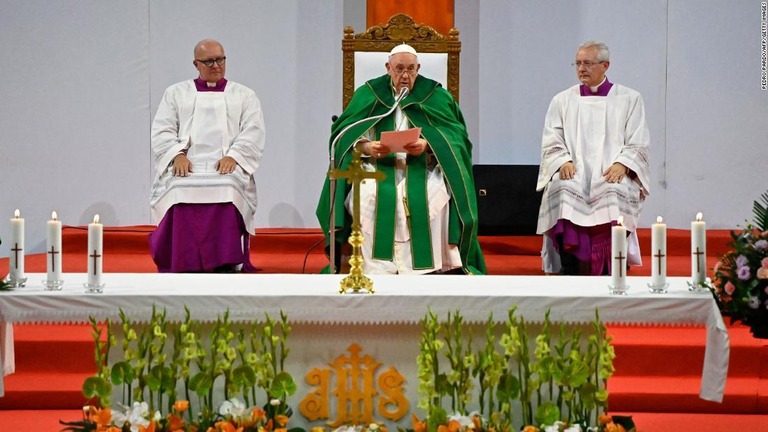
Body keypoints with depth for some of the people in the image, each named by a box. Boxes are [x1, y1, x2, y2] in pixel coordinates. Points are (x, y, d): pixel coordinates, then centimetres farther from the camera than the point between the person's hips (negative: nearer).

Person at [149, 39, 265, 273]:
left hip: (227, 166, 0)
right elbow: (162, 131, 10)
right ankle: (184, 268, -32)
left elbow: (253, 133, 6)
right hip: (186, 166, 0)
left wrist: (233, 156, -13)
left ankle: (226, 266, -35)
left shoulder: (244, 95, 19)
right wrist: (177, 155, -11)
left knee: (228, 190, -36)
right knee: (180, 191, -34)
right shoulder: (176, 93, 21)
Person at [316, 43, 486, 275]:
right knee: (369, 197, -33)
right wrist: (368, 147, -18)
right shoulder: (369, 94, 11)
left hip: (422, 169, 0)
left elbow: (453, 136, 2)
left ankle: (426, 268, -26)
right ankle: (377, 268, -29)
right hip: (378, 168, 0)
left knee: (434, 197, -33)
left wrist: (427, 145, -19)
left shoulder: (434, 95, 10)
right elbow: (346, 135, 4)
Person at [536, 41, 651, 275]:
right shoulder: (562, 101, 18)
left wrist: (622, 165, -13)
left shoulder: (629, 99, 14)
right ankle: (570, 272, -32)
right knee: (563, 189, -33)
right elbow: (551, 144, 11)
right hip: (573, 173, 1)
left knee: (614, 191, -36)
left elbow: (639, 145, 6)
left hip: (612, 175, -1)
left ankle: (610, 273, -30)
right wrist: (563, 162, -10)